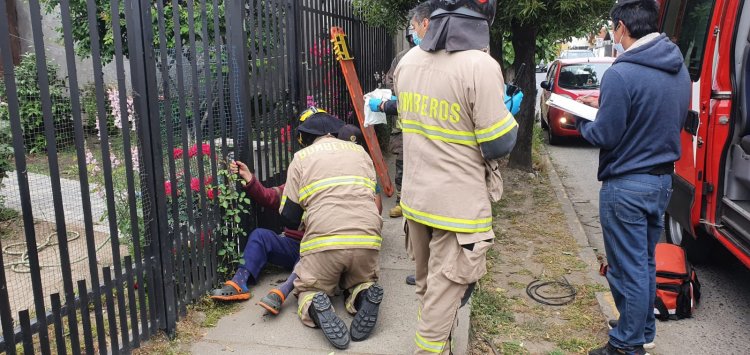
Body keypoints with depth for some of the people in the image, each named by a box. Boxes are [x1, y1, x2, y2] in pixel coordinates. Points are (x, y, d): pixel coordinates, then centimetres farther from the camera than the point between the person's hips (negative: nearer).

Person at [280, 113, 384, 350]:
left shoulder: (302, 157, 12)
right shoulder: (360, 151, 21)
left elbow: (289, 218, 10)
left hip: (323, 241, -2)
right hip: (367, 238, 3)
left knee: (307, 291, 20)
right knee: (361, 282, 29)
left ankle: (316, 308, -14)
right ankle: (364, 297, -6)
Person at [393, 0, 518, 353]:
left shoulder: (408, 60, 3)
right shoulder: (480, 65, -19)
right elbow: (498, 145, -14)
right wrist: (509, 117, 5)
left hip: (415, 197, 7)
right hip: (457, 204, -7)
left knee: (426, 287, 25)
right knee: (443, 297, 6)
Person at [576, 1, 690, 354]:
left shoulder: (621, 74, -20)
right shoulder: (679, 70, 6)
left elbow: (604, 136, -18)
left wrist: (580, 120, 2)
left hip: (627, 186, -8)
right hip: (663, 180, 8)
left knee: (627, 270, 4)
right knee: (645, 263, 21)